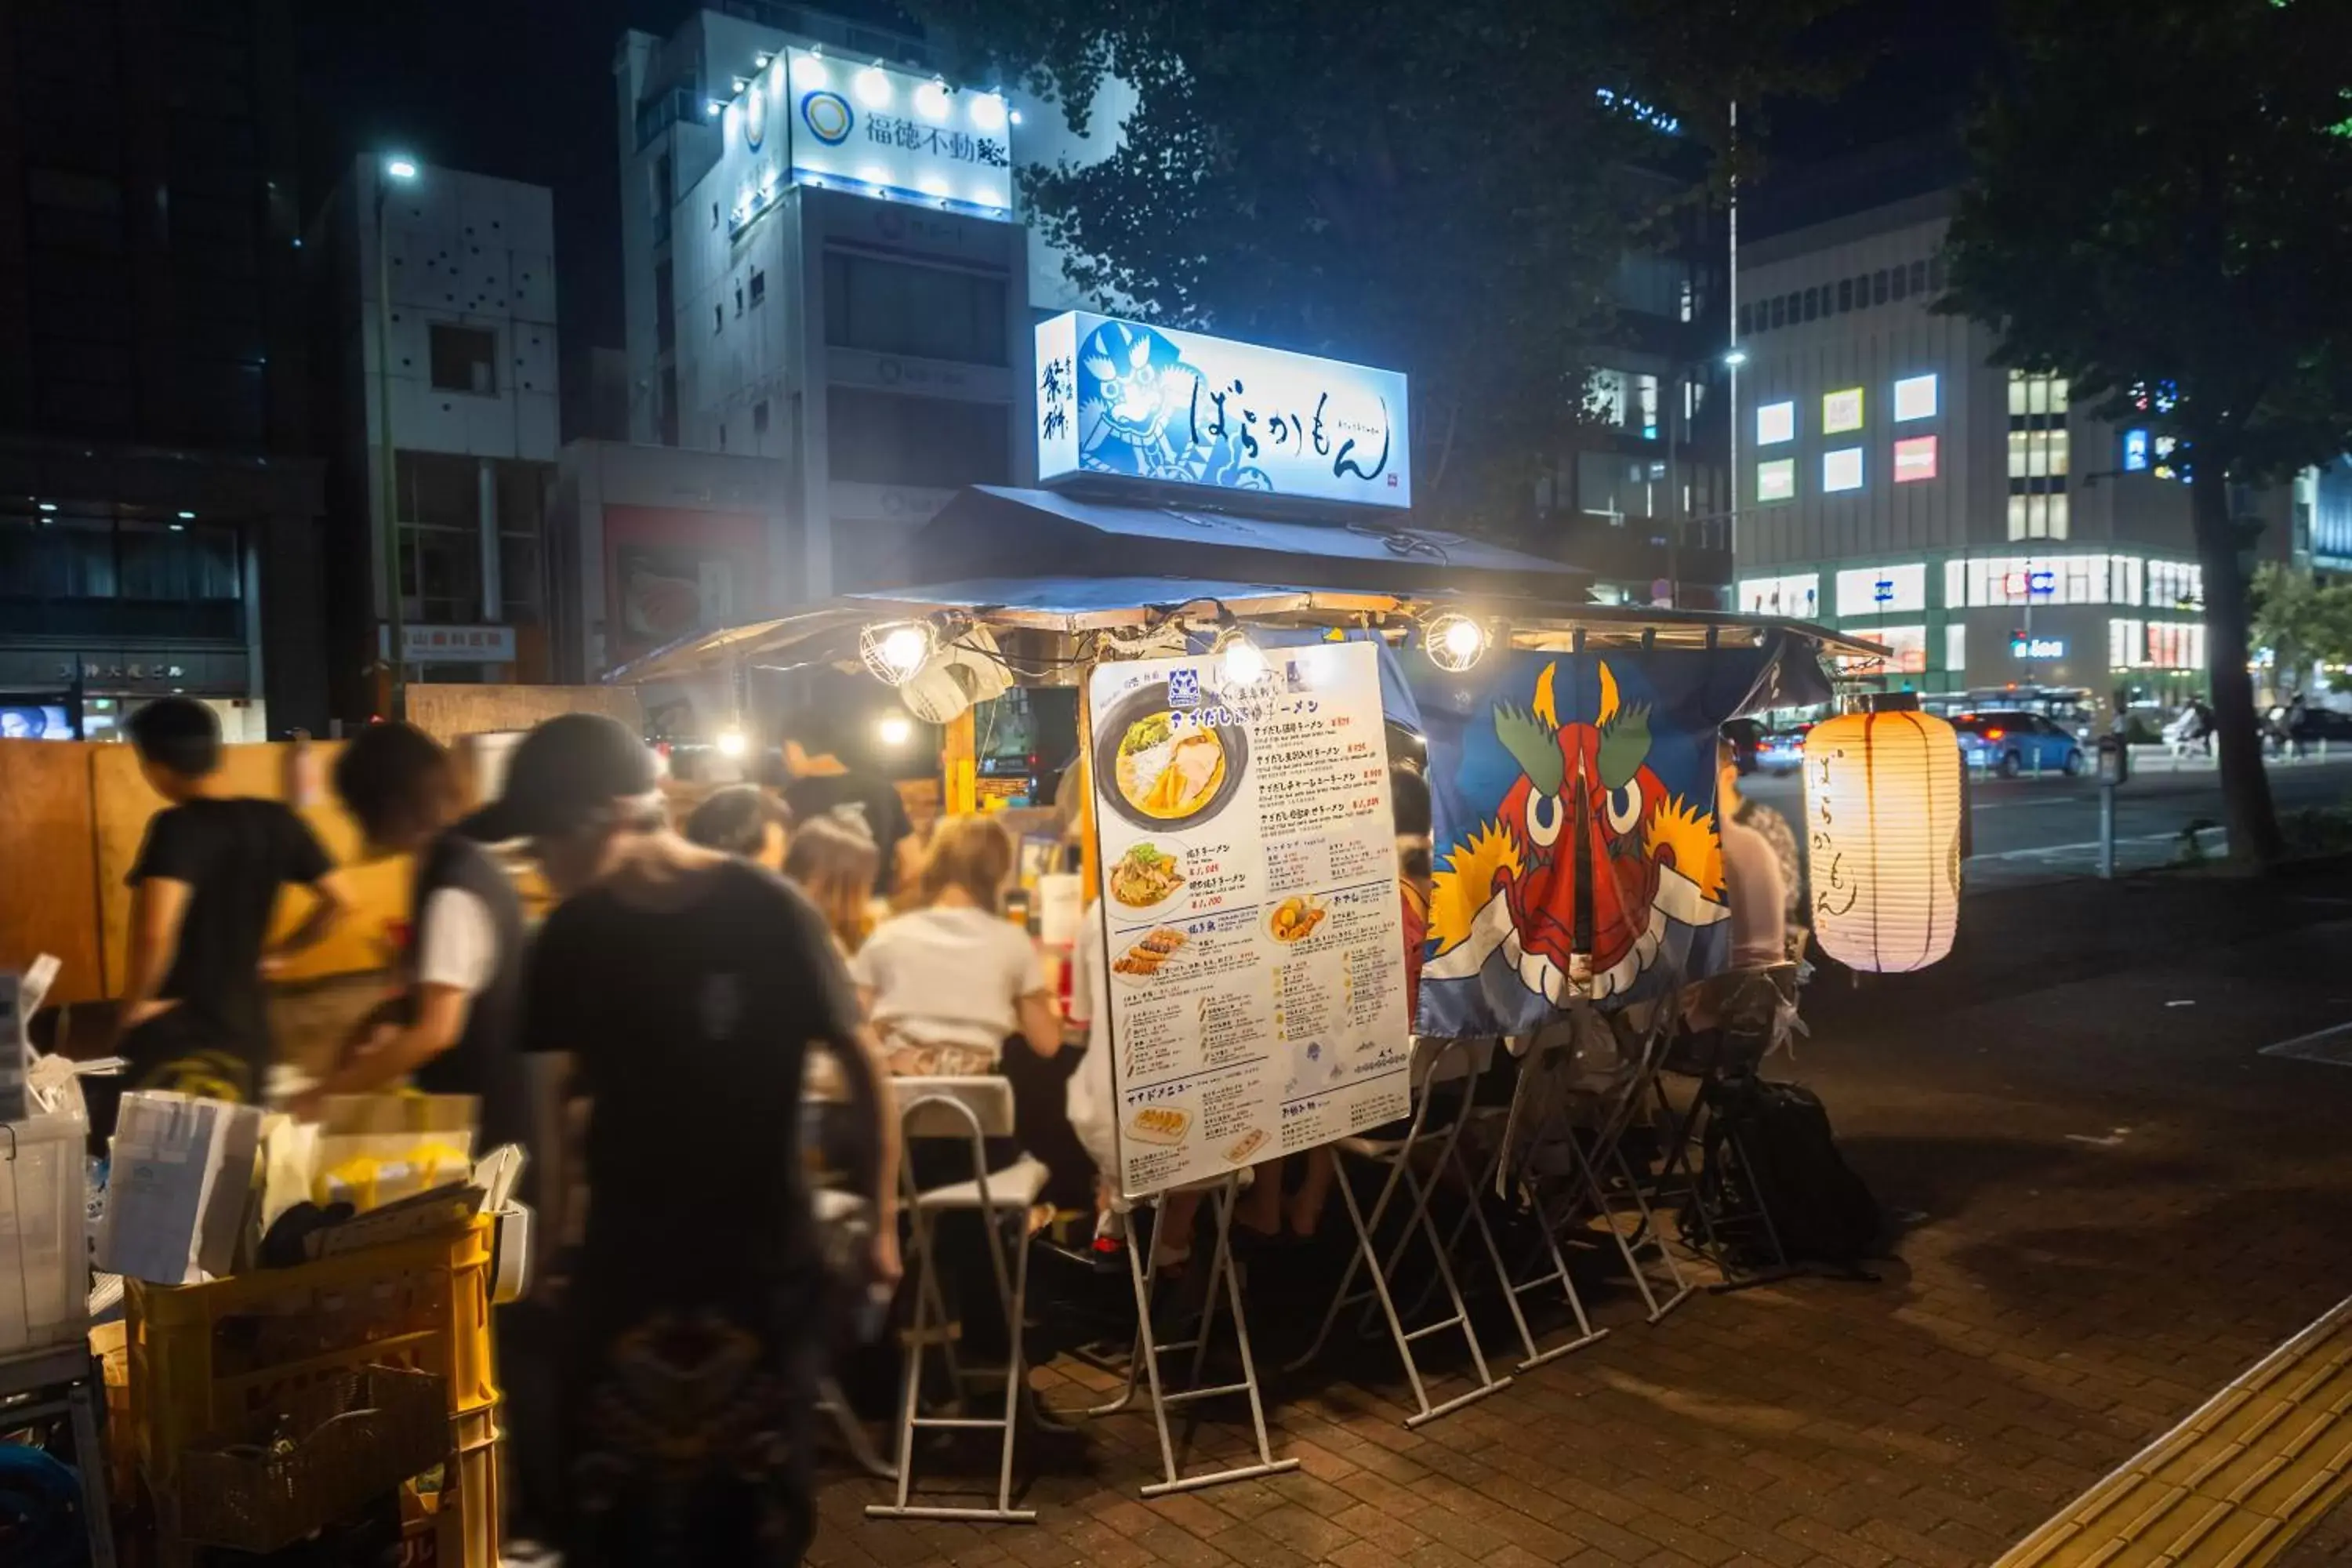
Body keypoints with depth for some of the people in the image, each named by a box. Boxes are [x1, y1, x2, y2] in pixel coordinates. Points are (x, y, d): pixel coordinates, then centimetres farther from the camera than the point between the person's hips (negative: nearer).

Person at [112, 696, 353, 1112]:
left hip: (173, 1033, -6)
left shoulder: (177, 827, -16)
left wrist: (135, 1004, -14)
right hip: (246, 1027, 6)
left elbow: (155, 932, -29)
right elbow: (339, 900, 7)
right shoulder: (276, 820, 1)